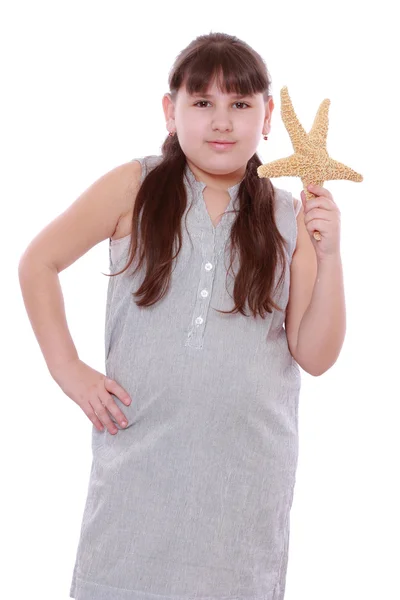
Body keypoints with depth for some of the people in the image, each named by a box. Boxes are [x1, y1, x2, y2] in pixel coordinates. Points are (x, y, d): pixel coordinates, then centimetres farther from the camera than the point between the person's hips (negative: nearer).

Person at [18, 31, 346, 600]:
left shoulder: (288, 218, 2)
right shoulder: (135, 187, 0)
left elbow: (315, 356, 0)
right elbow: (38, 262, 8)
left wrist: (328, 255, -12)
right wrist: (67, 368, 1)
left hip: (247, 471, 1)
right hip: (140, 458, -1)